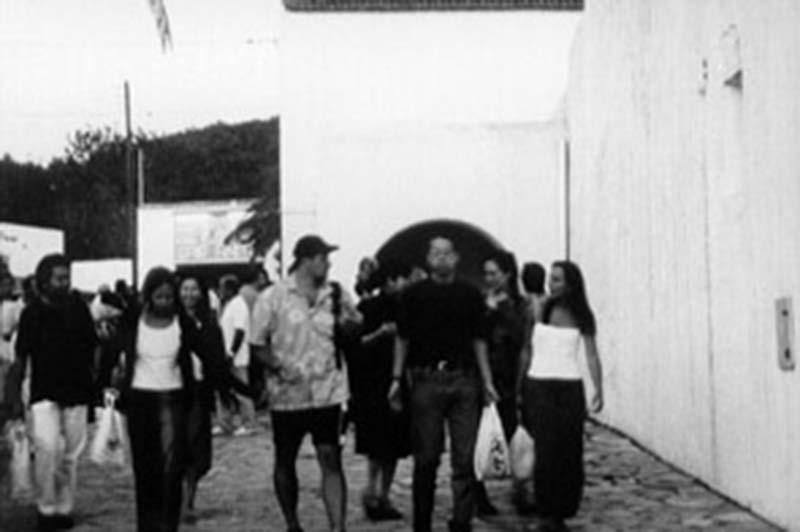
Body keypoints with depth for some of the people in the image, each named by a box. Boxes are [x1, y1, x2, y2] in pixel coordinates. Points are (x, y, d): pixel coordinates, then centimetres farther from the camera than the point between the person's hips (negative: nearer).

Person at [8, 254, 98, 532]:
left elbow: (92, 348, 10)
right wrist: (16, 398, 0)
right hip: (44, 393, -2)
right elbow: (20, 358, 1)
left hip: (77, 393, 2)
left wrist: (97, 382, 4)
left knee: (71, 454, 7)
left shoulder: (79, 308, 2)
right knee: (47, 448, -17)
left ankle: (64, 508, 21)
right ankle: (46, 507, 0)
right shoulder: (32, 313, -3)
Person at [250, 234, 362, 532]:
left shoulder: (335, 295, 5)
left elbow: (355, 326, 17)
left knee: (331, 461, -6)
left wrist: (349, 324, -7)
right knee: (285, 462, 12)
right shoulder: (273, 297, -4)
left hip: (327, 392, 1)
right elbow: (257, 342, -2)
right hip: (287, 394, -1)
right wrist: (278, 367, -17)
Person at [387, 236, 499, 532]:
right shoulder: (415, 295, 4)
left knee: (464, 457, 0)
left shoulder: (470, 295, 8)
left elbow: (478, 340, 11)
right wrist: (397, 379, 1)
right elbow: (402, 339, 7)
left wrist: (487, 381, 5)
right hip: (426, 380, -1)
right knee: (426, 458, 4)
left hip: (464, 381, 1)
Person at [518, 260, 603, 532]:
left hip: (570, 387, 1)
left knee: (570, 451, 2)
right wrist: (518, 387, 2)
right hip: (539, 386, -1)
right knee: (546, 451, -7)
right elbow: (526, 350, 6)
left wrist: (598, 389, -10)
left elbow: (592, 355, 1)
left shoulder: (582, 316, 3)